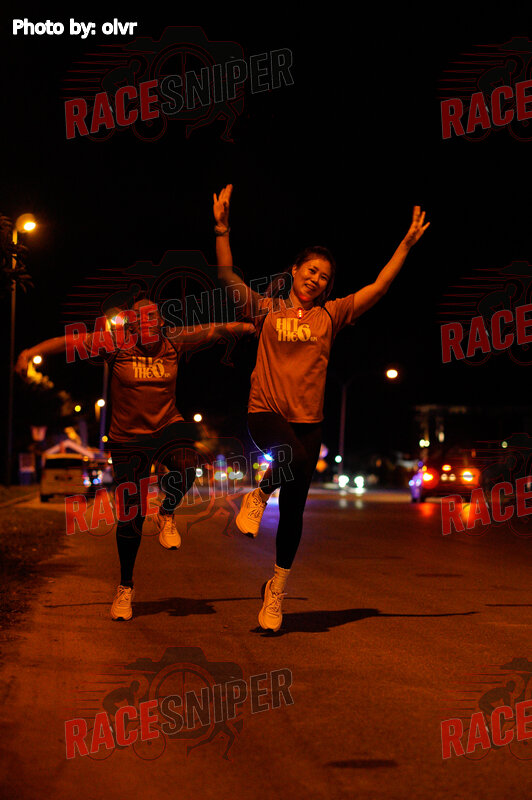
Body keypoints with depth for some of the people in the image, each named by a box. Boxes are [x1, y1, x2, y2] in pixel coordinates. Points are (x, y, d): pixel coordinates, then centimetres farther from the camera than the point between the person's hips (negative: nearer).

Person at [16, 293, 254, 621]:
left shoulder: (174, 340, -3)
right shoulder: (115, 343, -8)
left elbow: (216, 331, -1)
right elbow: (69, 342, -9)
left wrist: (247, 327, -12)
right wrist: (31, 352, -18)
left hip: (167, 427, 1)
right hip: (129, 437, -1)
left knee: (186, 470, -32)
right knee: (130, 516, 2)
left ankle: (167, 515, 4)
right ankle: (125, 588, 20)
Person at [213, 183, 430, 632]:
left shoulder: (330, 316, 9)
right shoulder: (268, 310, 6)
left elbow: (379, 287, 5)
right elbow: (227, 275, 4)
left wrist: (407, 244, 0)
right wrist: (222, 229, -4)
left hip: (308, 420, 3)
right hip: (266, 412, -2)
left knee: (293, 510, 5)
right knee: (293, 459, -36)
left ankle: (277, 590, 20)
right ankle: (259, 495, -4)